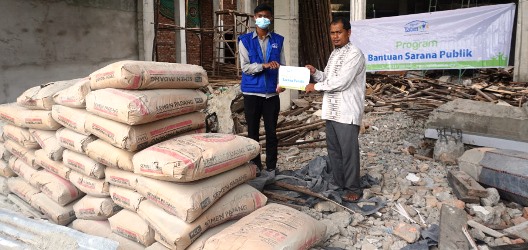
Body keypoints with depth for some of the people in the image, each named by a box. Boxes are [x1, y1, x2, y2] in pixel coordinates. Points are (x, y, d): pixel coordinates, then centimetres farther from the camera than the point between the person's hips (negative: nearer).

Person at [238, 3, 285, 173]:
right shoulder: (245, 40, 1)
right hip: (252, 92, -1)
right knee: (253, 132, 8)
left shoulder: (278, 40, 7)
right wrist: (264, 65, -23)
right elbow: (245, 67, -7)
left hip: (272, 93, 1)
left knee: (271, 132, 6)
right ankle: (255, 166, 21)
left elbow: (282, 66, 5)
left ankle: (271, 167, 17)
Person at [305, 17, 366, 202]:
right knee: (333, 150, 14)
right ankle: (338, 184, 26)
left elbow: (341, 82, -20)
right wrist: (315, 73, 3)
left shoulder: (354, 54, -12)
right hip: (331, 111, 9)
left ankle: (353, 189, 12)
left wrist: (315, 86, -12)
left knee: (348, 151, -1)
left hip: (347, 112, -9)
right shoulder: (334, 54, 16)